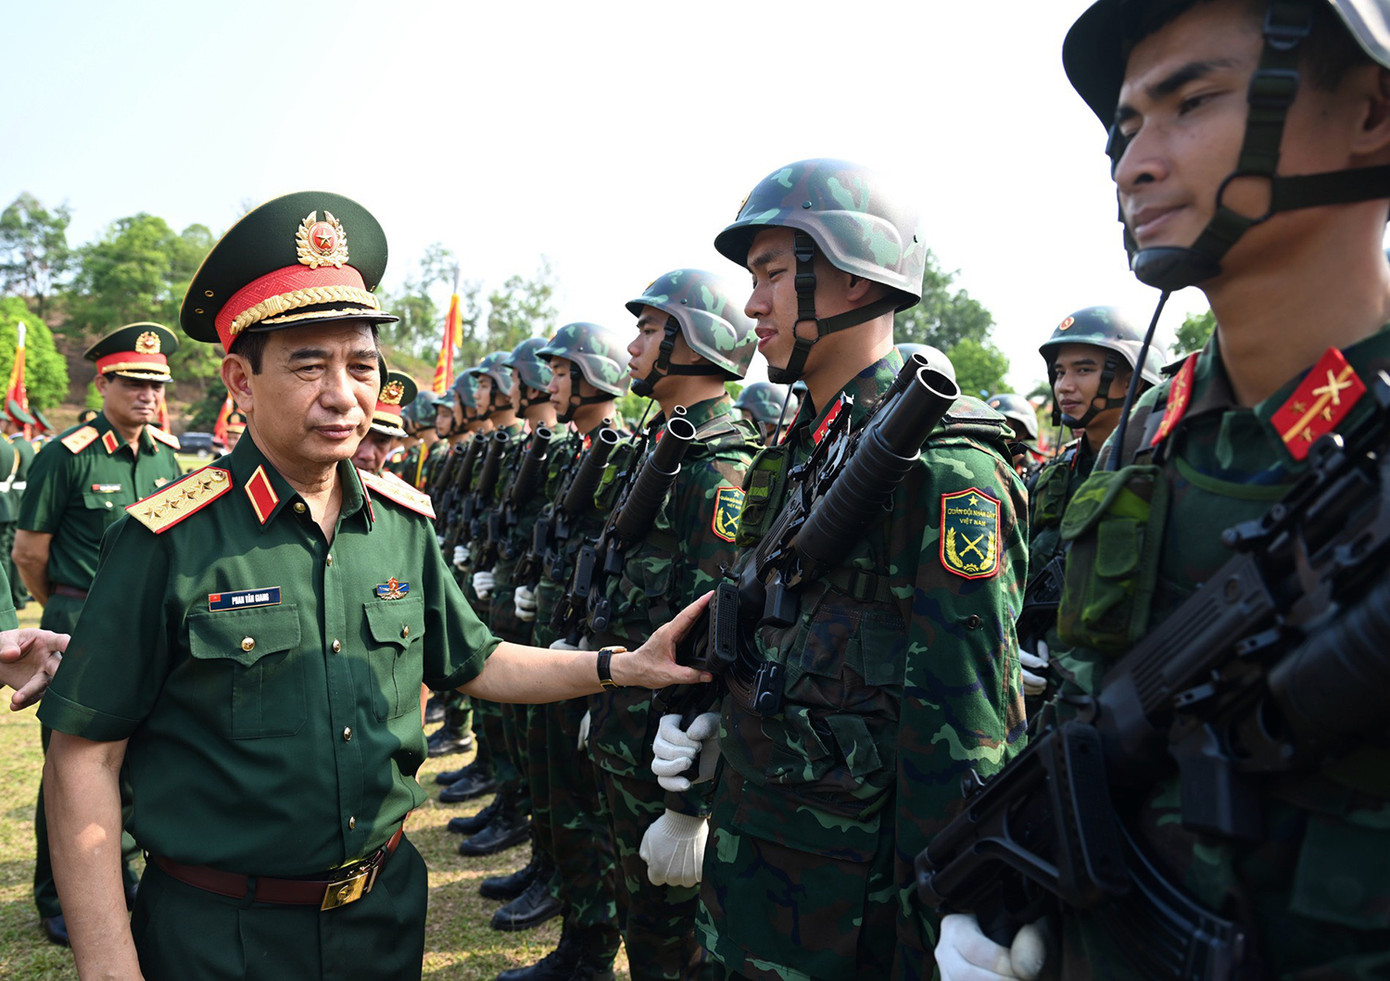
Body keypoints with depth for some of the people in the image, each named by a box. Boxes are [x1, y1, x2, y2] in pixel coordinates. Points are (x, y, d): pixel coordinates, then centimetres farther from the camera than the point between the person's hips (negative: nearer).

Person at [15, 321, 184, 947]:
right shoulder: (66, 457, -12)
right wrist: (67, 612, 7)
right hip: (84, 632, -5)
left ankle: (116, 875, 33)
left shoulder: (166, 454, 4)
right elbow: (28, 553, -6)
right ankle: (56, 900, 23)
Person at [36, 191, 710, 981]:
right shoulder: (171, 540, -17)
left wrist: (625, 666, -4)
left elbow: (474, 663, 8)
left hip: (387, 907, 5)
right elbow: (85, 757, -12)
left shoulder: (405, 522, -2)